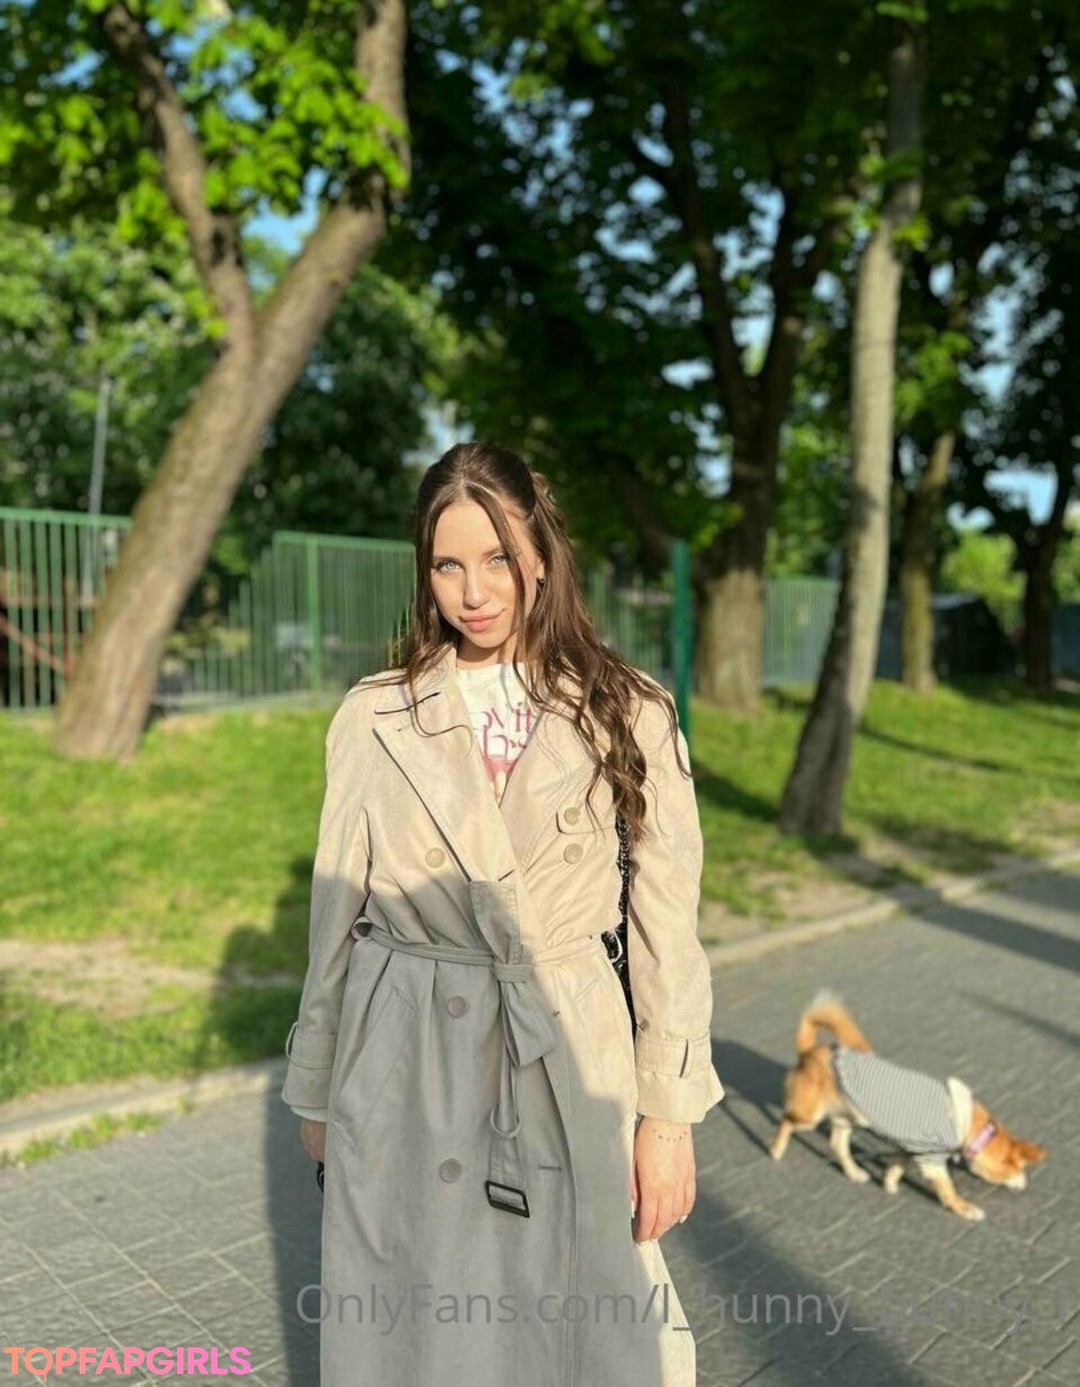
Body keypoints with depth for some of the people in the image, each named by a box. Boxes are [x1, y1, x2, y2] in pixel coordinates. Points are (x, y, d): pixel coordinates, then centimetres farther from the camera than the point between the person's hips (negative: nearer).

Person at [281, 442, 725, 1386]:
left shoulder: (630, 716, -4)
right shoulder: (374, 718, -1)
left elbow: (666, 925, -1)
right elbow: (336, 912, 5)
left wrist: (670, 1113, -3)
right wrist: (315, 1090, 12)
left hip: (569, 1063, 0)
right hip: (403, 1068, 1)